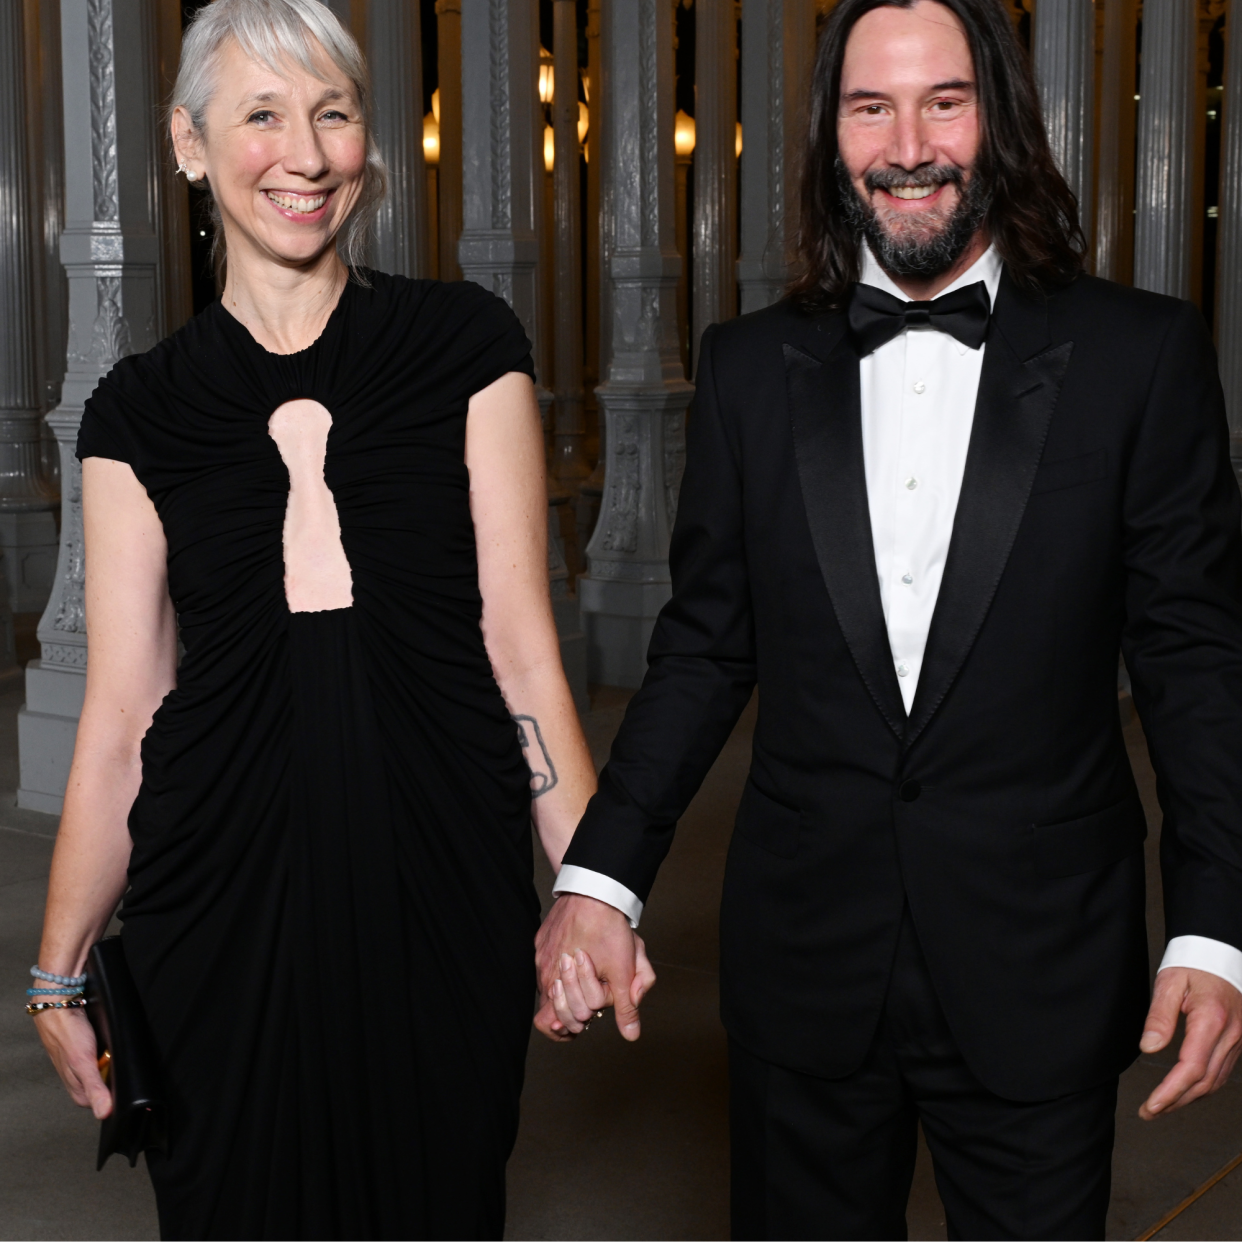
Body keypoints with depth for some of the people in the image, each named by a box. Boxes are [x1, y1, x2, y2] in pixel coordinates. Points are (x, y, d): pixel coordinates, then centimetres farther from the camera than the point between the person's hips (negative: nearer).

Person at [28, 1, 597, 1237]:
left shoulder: (466, 347, 0)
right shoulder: (140, 410, 3)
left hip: (441, 888, -1)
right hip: (220, 897, 1)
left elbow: (519, 639, -2)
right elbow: (120, 712, 5)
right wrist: (62, 969, 6)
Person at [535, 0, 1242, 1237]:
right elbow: (705, 647, 5)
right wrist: (600, 876, -4)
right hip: (803, 961, 2)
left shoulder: (1142, 356, -3)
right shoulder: (749, 366, 3)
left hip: (1035, 976, -1)